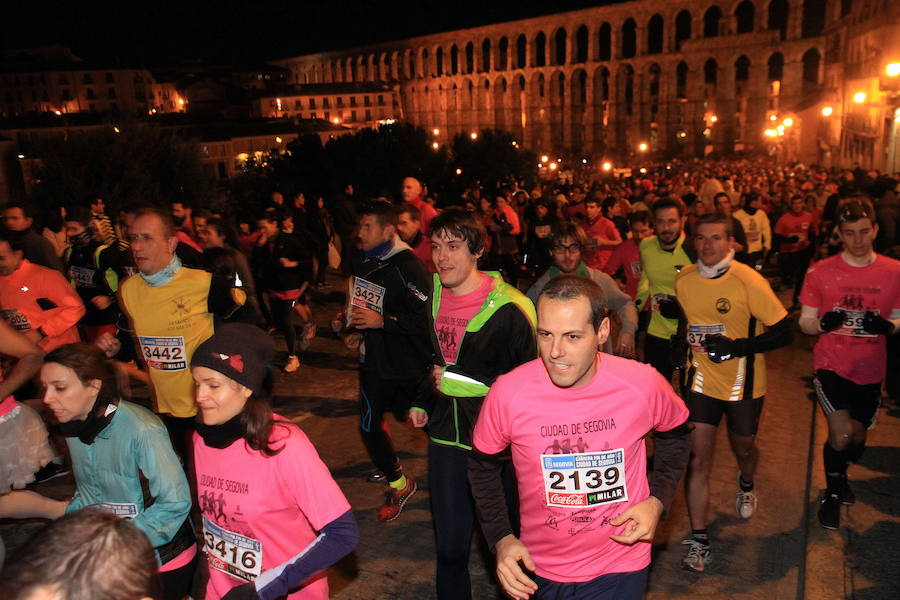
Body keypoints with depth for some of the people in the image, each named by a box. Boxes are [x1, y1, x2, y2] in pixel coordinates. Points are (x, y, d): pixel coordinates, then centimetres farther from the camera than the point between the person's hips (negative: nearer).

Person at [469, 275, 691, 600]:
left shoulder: (643, 384, -20)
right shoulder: (507, 392, -21)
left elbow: (676, 434, 3)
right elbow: (483, 465, -3)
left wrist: (657, 501, -9)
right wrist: (500, 538, -11)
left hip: (619, 568, 0)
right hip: (540, 568, 1)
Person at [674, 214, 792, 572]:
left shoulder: (748, 281, -18)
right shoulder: (683, 279, -4)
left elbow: (784, 333, -16)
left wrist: (738, 347, -26)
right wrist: (684, 338, 1)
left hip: (743, 383, -2)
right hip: (701, 380, 2)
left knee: (743, 447, 20)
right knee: (698, 456, -4)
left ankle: (746, 484, 57)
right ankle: (699, 540, 6)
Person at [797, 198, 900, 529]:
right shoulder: (820, 272, -8)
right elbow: (804, 322, -3)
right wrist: (822, 323, -25)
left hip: (871, 369, 3)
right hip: (831, 365, -2)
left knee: (858, 437, 16)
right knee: (841, 433, -13)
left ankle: (841, 475, 50)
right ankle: (832, 493, 15)